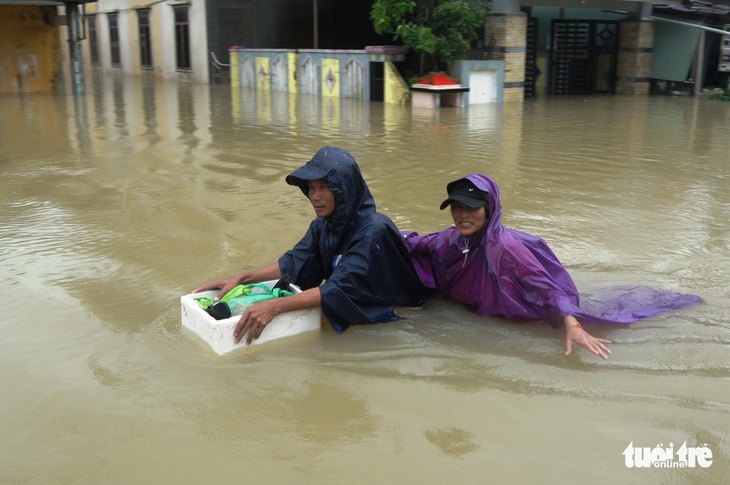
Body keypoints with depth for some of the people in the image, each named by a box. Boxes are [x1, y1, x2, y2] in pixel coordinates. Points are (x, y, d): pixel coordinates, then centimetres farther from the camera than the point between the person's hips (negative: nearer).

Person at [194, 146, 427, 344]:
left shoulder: (373, 230, -29)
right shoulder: (323, 225, -5)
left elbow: (340, 288, -36)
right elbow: (293, 262, -3)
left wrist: (275, 306, -44)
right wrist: (241, 278, -16)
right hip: (347, 312, 7)